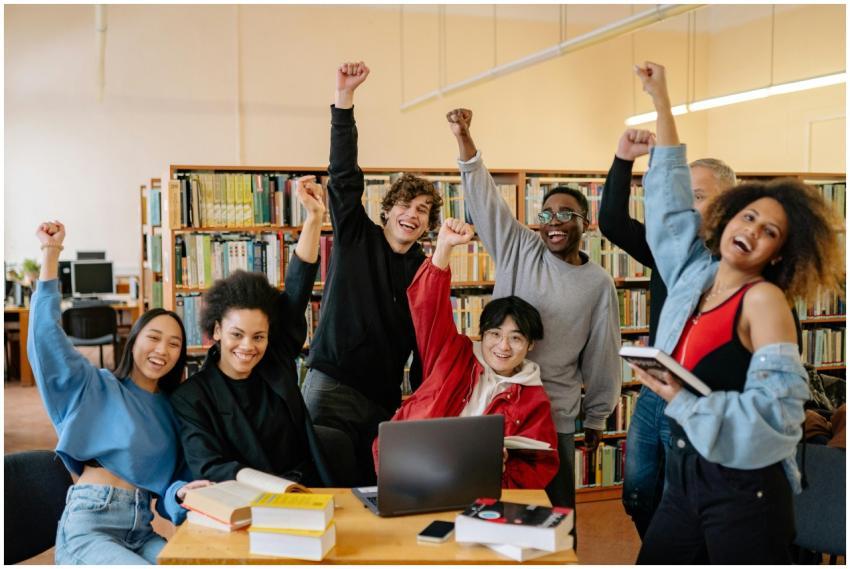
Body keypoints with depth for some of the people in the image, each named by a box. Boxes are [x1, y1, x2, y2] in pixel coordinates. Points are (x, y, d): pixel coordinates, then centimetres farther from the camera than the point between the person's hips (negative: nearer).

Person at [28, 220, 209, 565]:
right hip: (88, 525, -5)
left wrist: (183, 492, -12)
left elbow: (171, 482, 13)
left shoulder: (172, 410, 17)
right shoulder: (98, 388, 6)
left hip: (140, 531, 5)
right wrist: (51, 252, -8)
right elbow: (47, 332, -5)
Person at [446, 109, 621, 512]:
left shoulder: (599, 283, 1)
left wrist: (596, 419, 10)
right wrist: (463, 138, -16)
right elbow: (485, 198, -5)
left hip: (555, 416, -1)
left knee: (557, 508, 5)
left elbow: (602, 356, 6)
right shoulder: (519, 250, 2)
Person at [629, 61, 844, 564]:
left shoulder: (765, 300, -11)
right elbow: (671, 198, 17)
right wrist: (661, 100, 19)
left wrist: (681, 401, -21)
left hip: (743, 488, -6)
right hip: (684, 474, 6)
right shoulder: (694, 273, 6)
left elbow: (774, 411, -20)